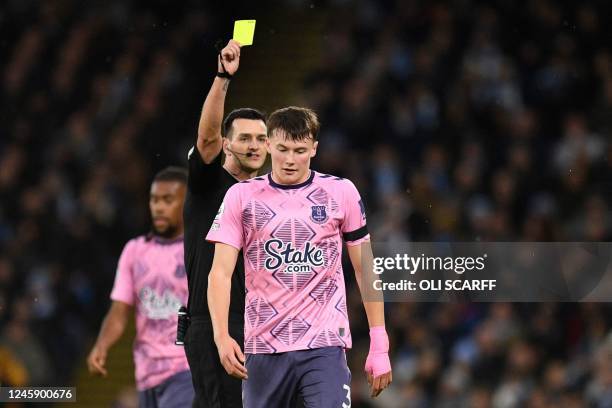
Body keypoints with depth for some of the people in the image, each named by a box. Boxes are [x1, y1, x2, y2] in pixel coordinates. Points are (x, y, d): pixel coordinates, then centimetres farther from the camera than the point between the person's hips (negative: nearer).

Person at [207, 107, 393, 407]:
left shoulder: (341, 192, 3)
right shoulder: (241, 196, 3)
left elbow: (365, 270, 8)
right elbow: (220, 272, -2)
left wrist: (379, 346, 3)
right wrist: (222, 337, -18)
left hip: (325, 345, -1)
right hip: (263, 346, 1)